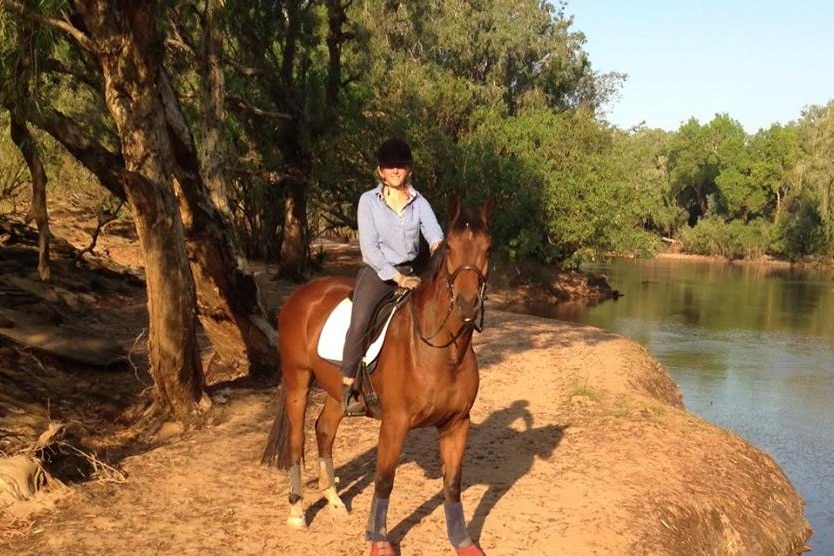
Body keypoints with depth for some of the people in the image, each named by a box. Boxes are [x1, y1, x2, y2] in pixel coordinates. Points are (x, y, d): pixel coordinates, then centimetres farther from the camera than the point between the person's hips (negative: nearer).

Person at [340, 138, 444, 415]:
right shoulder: (369, 200, 0)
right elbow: (369, 247, -7)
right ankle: (349, 388, -22)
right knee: (360, 321, -28)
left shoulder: (420, 203, 8)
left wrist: (438, 247, -31)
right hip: (377, 272, -4)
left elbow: (436, 236, -6)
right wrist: (397, 277, -16)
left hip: (410, 272, 4)